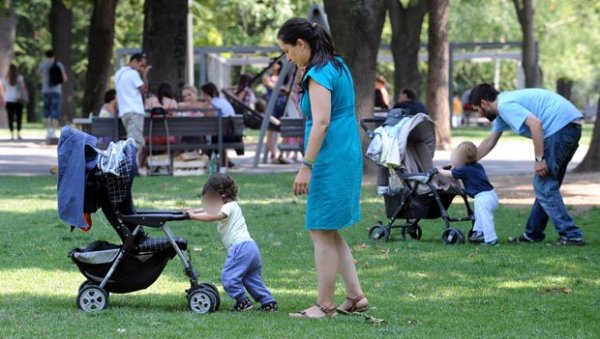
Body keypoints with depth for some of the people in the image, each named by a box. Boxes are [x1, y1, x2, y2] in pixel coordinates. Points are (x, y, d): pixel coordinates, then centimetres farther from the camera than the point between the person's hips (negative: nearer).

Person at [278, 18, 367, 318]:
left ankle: (326, 305, 3)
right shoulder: (338, 66, 15)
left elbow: (321, 123, -22)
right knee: (328, 231, 16)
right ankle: (355, 296, 15)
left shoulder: (319, 74, -15)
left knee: (322, 232, -2)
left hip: (330, 159, -10)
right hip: (348, 156, 10)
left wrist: (306, 166, -21)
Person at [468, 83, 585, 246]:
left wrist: (539, 159, -18)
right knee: (546, 185, 16)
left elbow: (535, 123, -23)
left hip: (561, 126, -10)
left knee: (544, 186, -5)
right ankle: (533, 234, 22)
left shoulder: (506, 105, -9)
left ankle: (571, 235, -7)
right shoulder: (503, 106, 23)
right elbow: (489, 142, 35)